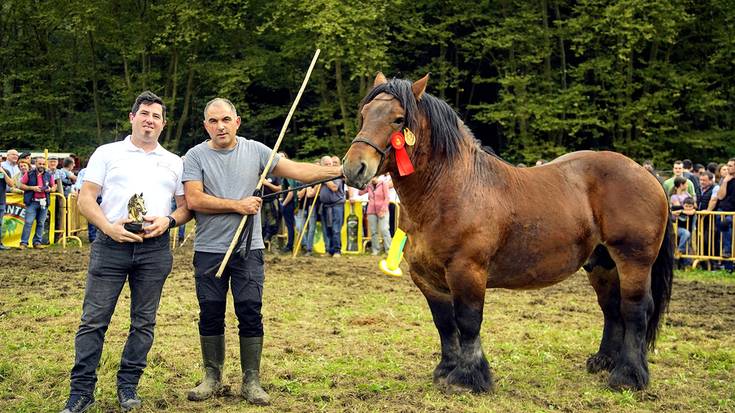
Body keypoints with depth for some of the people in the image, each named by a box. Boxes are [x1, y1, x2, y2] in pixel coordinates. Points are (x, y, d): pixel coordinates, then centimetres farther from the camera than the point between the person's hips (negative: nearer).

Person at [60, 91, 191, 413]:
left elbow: (186, 206, 15)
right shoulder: (107, 153, 8)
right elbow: (85, 198, 2)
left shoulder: (174, 163, 15)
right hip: (111, 244, -2)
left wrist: (168, 221, -7)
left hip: (155, 249, 2)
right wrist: (109, 227, -14)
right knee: (94, 320, -3)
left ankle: (128, 386, 18)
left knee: (143, 322, 6)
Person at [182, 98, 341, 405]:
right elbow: (194, 199, -13)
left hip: (248, 250, 0)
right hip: (209, 250, 0)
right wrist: (237, 205, -14)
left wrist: (340, 171, -12)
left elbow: (297, 171, -2)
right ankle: (212, 378, 22)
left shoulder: (255, 151, 3)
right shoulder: (196, 156, -2)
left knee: (250, 314, 0)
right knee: (210, 315, 8)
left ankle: (251, 381, 9)